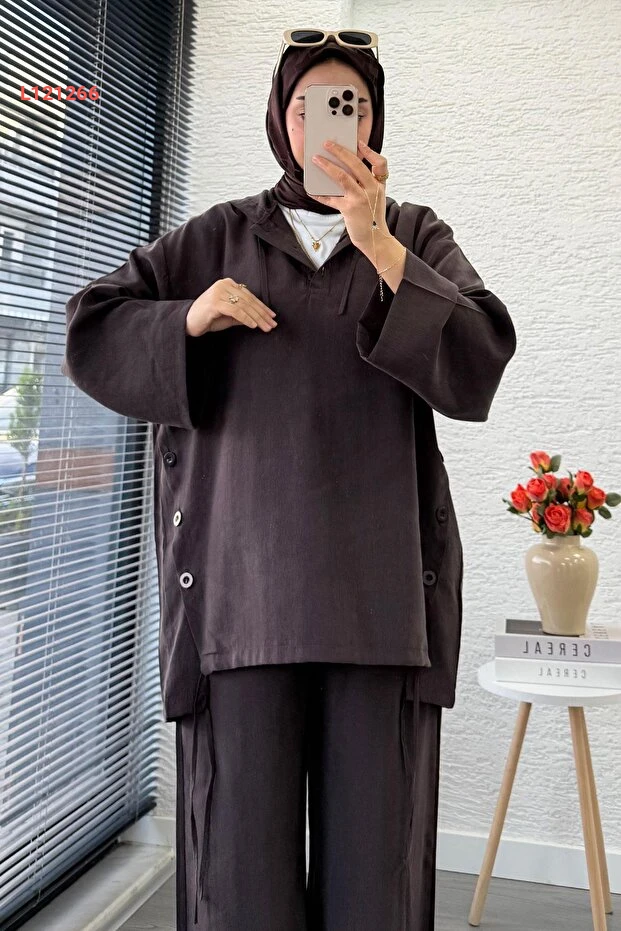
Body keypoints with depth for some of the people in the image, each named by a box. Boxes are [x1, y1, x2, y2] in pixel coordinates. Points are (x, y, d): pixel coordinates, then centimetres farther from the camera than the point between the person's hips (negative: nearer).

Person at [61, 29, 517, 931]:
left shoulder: (416, 235, 14)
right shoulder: (220, 235, 16)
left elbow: (478, 367, -1)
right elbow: (91, 332, 14)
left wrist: (377, 244, -9)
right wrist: (189, 317, -4)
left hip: (380, 584, 0)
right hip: (243, 580, 0)